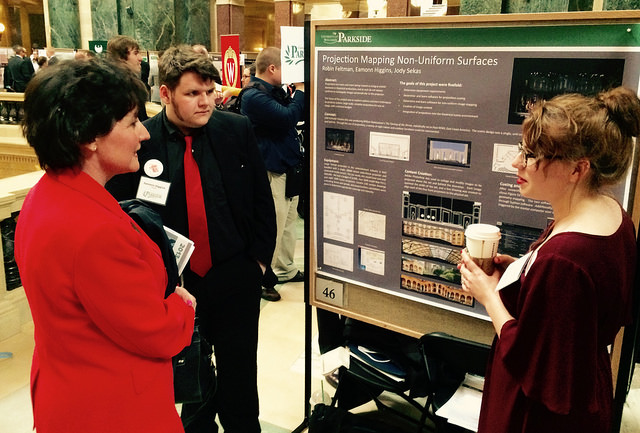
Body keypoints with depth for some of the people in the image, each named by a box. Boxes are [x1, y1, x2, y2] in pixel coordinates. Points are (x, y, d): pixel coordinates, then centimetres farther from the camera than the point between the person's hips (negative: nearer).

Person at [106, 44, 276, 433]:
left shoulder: (237, 130, -3)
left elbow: (262, 199, 4)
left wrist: (260, 257, 1)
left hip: (236, 277, 1)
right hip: (172, 282, 0)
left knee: (238, 377, 15)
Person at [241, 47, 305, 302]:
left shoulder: (275, 91, 13)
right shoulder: (254, 96, -19)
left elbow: (296, 114, 18)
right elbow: (288, 118, -28)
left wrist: (295, 92, 2)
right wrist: (300, 91, -16)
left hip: (288, 166, 11)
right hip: (272, 170, -11)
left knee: (289, 220, 19)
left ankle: (285, 269, 34)